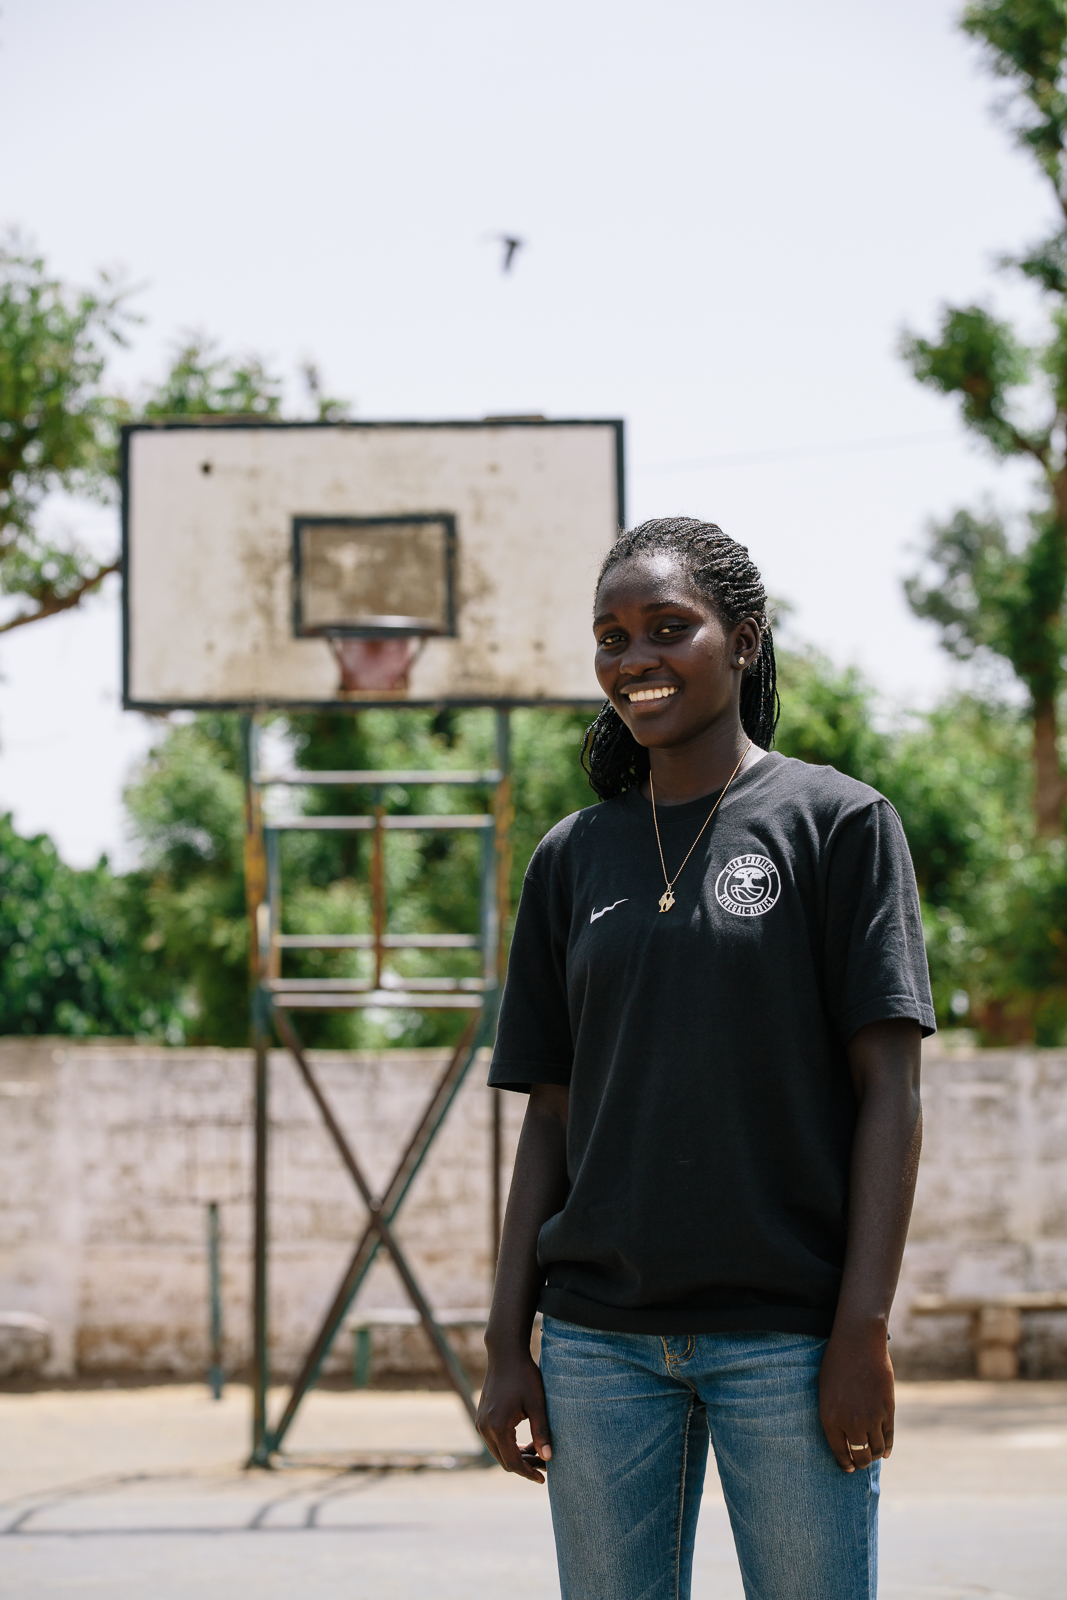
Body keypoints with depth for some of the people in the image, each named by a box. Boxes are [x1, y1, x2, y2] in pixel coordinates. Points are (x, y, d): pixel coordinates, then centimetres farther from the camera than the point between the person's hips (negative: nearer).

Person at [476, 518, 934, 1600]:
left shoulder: (838, 822, 1)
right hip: (598, 1341, 4)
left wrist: (863, 1329, -12)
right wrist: (506, 1344, 7)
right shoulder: (573, 858, 13)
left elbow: (889, 1090, -4)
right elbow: (550, 1115, 13)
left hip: (784, 1336, -4)